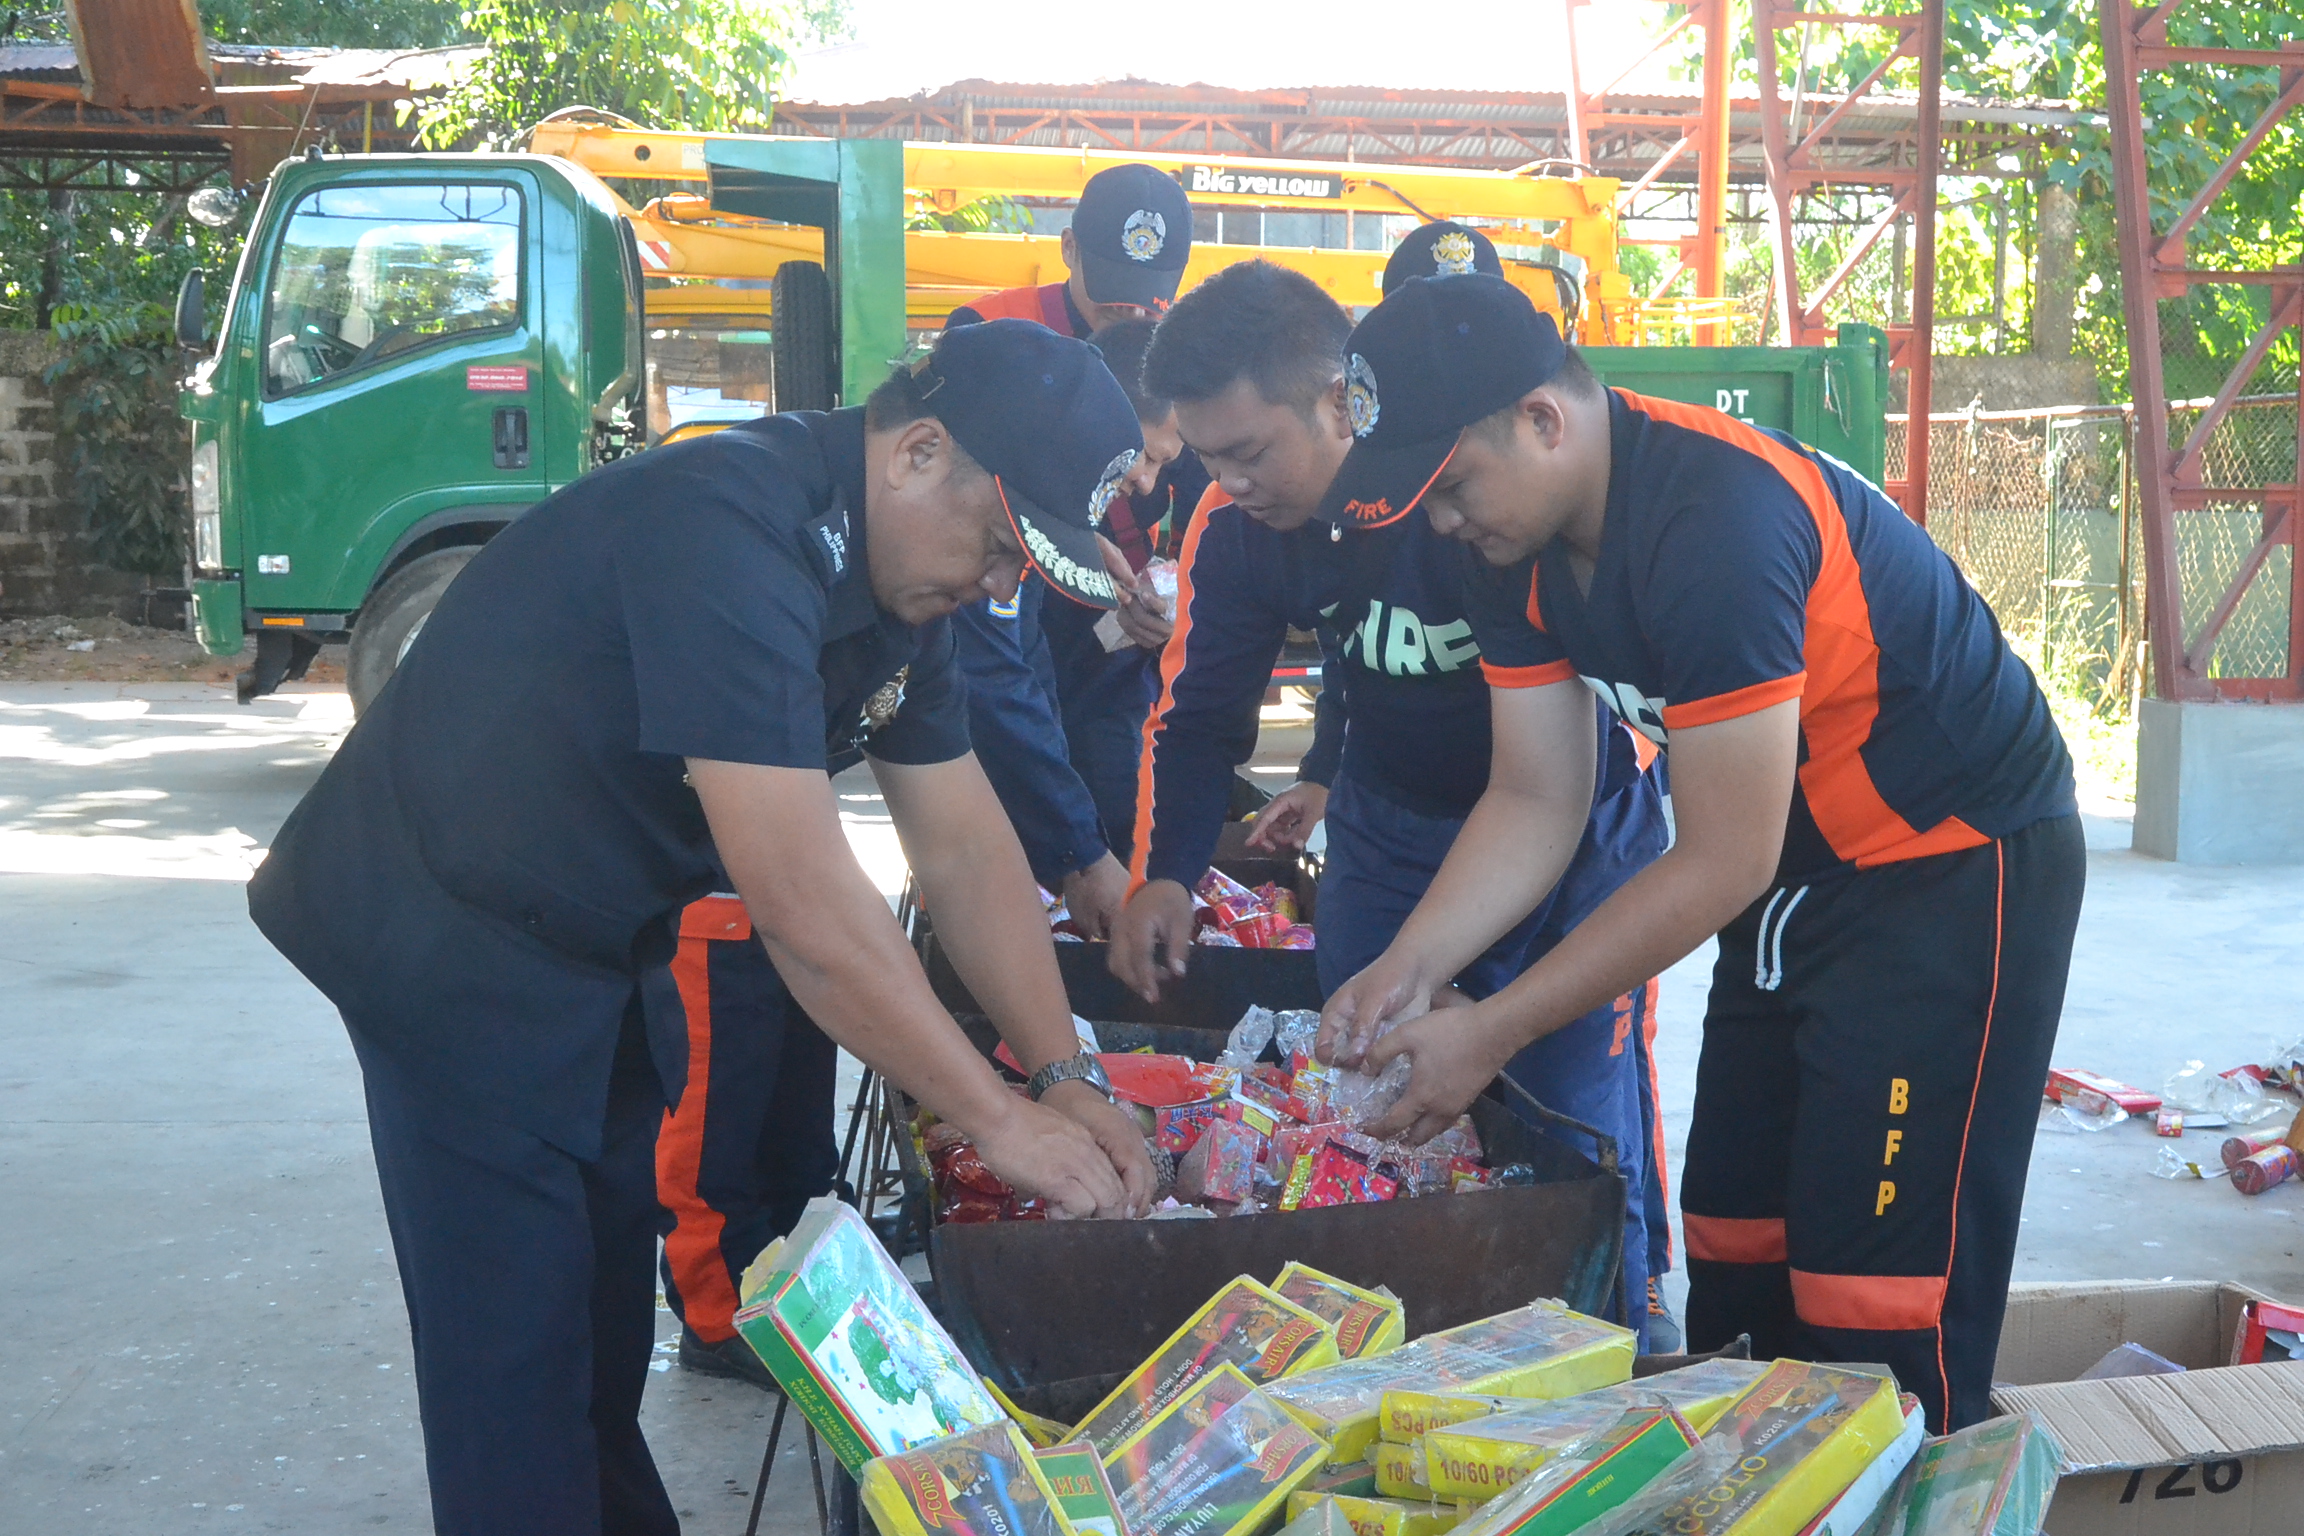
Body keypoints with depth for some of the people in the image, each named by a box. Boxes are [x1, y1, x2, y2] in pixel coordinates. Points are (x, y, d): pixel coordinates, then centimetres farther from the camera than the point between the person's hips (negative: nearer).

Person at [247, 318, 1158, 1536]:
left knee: (610, 1308, 18)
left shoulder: (896, 568, -1)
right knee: (518, 1355, -3)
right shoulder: (728, 535, -31)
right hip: (447, 938, -9)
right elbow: (803, 904, -34)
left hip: (590, 941, 9)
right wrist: (1000, 1120, -26)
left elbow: (965, 846, 2)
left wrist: (1066, 1078, -6)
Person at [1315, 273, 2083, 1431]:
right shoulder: (1520, 547, -4)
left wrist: (1490, 1035, -25)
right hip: (1801, 861, 9)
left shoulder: (1716, 520, -32)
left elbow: (1722, 863, -28)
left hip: (1960, 860, -9)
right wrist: (1408, 969, -16)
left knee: (1882, 1282, -8)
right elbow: (1534, 801, -1)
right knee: (1732, 1234, 14)